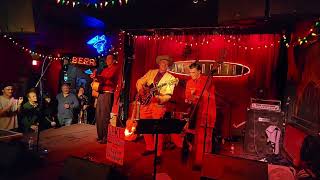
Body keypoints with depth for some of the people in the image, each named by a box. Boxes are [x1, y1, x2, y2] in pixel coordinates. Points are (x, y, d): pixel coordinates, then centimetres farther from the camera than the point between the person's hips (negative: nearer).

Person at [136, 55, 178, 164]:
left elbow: (168, 95, -9)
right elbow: (140, 82, 17)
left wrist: (159, 98, -27)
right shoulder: (151, 72, 13)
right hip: (145, 103, 4)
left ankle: (158, 154, 4)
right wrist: (140, 90, -3)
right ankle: (150, 148, 29)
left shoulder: (170, 78, 0)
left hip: (158, 105, -4)